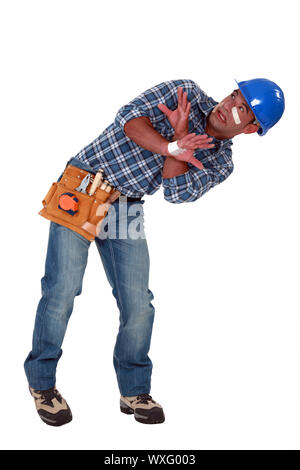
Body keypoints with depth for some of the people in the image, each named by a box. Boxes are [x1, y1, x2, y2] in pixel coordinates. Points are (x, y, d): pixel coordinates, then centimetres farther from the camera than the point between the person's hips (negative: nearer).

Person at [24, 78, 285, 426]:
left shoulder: (220, 163, 4)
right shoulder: (185, 93, -1)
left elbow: (176, 192, -12)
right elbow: (130, 116, -14)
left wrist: (181, 132, -20)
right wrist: (171, 147, -30)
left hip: (127, 209, 3)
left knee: (138, 305, -1)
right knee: (62, 289, -8)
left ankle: (134, 391, 19)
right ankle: (41, 382, 11)